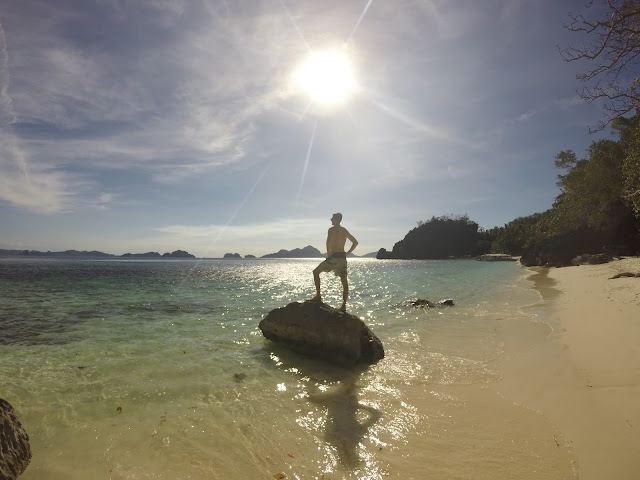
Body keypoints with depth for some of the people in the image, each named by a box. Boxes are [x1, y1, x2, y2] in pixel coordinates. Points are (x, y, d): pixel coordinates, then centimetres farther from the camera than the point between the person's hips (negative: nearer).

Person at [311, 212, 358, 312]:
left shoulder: (331, 229, -5)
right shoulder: (345, 230, 15)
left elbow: (328, 242, -23)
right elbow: (355, 242, 20)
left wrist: (328, 254, -12)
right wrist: (347, 253, 16)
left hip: (334, 256, -6)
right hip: (343, 257, 6)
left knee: (316, 272, 9)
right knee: (344, 281, 7)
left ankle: (318, 295, 2)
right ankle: (344, 305, 4)